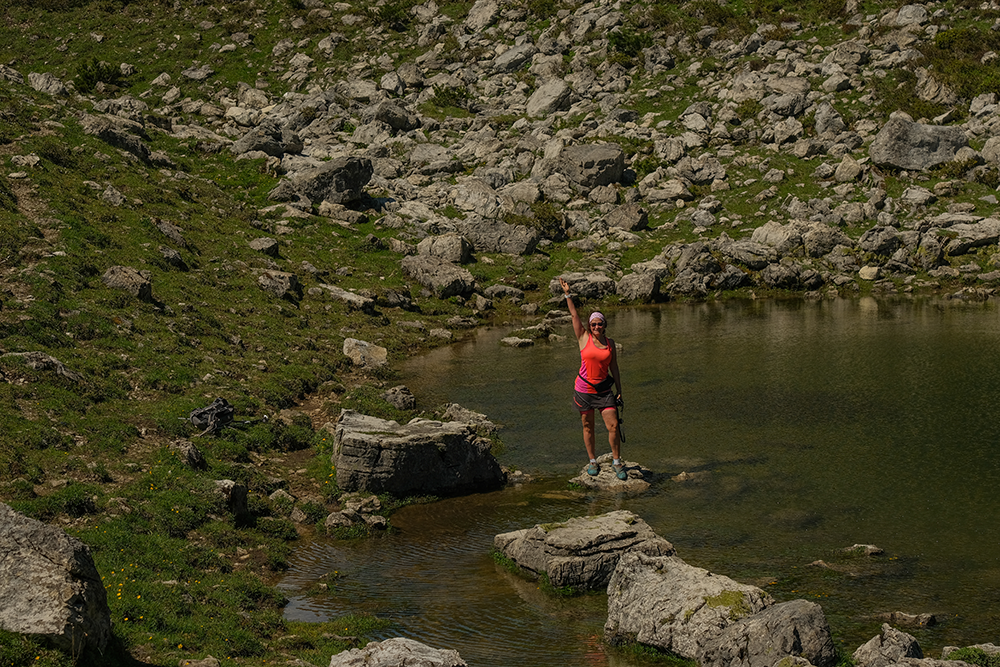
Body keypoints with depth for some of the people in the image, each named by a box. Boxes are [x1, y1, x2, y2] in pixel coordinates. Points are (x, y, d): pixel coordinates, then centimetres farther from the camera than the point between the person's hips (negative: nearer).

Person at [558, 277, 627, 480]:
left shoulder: (610, 343, 4)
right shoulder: (584, 338, -2)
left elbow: (614, 367, 9)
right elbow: (574, 315, -5)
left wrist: (619, 390, 7)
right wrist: (567, 294, -8)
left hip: (603, 390, 1)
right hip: (584, 390, -1)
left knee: (613, 426, -6)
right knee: (588, 427, 7)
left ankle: (617, 462, 7)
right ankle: (593, 462, 22)